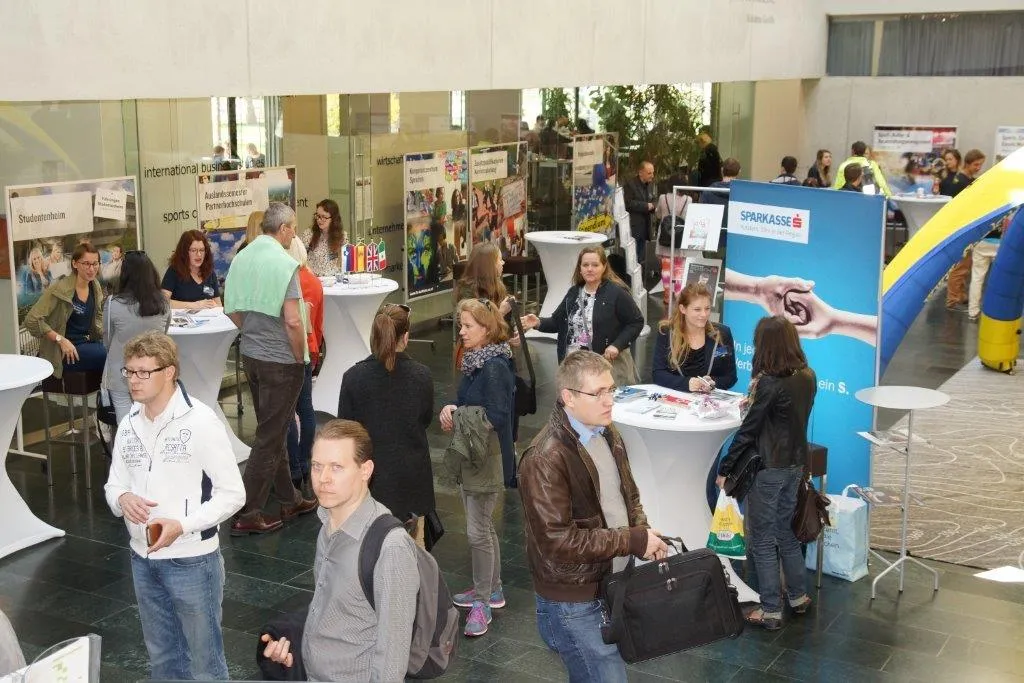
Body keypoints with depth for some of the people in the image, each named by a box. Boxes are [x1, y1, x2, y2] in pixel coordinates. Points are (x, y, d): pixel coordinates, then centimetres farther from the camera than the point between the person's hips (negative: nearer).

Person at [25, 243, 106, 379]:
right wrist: (61, 340, -20)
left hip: (89, 343, 7)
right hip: (66, 353, -7)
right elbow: (32, 320, -17)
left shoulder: (95, 287, 8)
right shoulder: (60, 290, -13)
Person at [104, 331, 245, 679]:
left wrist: (182, 525, -25)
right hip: (143, 558, 6)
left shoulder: (201, 421, -15)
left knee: (204, 660, 8)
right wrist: (122, 499, -12)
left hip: (192, 560, -6)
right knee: (161, 656, 20)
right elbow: (114, 484, 13)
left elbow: (232, 493, -13)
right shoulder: (129, 425, 3)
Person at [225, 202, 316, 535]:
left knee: (273, 430, 18)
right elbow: (293, 321, -23)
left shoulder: (242, 258, 4)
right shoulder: (284, 263, -18)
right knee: (269, 436, 0)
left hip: (251, 355, 8)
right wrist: (300, 357, -10)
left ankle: (289, 499, 32)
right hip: (281, 360, -8)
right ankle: (247, 514, 4)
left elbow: (232, 310, 10)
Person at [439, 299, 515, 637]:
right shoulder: (473, 361, 7)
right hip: (470, 456, 10)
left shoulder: (495, 367, -20)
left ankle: (482, 601, 11)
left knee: (477, 530, -2)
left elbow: (496, 417, -25)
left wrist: (457, 416, -19)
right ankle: (492, 590, 33)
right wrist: (452, 408, -6)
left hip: (487, 457, -10)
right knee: (483, 526, 19)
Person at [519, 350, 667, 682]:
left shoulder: (607, 435, 5)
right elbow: (559, 540, -27)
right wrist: (634, 541, -22)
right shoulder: (546, 459, -24)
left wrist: (644, 533, -3)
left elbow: (628, 495, 17)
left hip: (613, 586, 8)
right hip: (574, 603, -8)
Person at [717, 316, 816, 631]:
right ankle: (798, 595, 34)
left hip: (768, 468, -7)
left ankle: (771, 610, 12)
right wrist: (756, 401, 10)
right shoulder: (808, 377, 0)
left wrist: (724, 469, -9)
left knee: (762, 538, 5)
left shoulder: (769, 383, -21)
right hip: (796, 463, 7)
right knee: (785, 530, 23)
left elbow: (748, 430, -17)